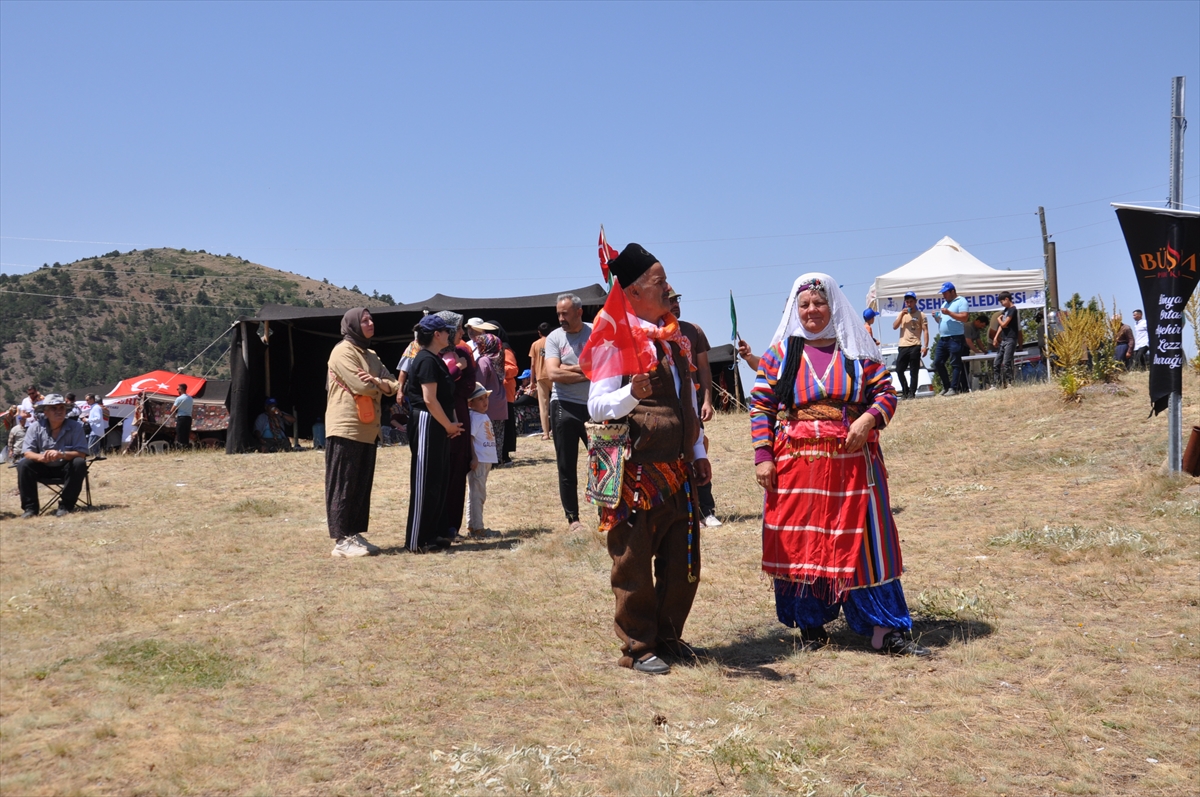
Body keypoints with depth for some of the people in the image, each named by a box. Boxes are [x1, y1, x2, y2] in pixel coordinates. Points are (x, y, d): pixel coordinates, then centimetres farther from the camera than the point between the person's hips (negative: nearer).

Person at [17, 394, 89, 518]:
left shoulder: (75, 426, -11)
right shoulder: (36, 427, -6)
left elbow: (81, 454, -18)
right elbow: (27, 453, -11)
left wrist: (61, 454, -38)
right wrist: (40, 457, -35)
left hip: (66, 468, -2)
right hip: (43, 468, 2)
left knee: (80, 463, -31)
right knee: (23, 464, -24)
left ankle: (66, 506, -23)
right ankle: (30, 508, -16)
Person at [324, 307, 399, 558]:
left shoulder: (371, 355, 19)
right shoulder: (343, 351, -8)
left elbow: (392, 385, 8)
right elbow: (362, 387, -18)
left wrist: (376, 382, -14)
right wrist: (382, 386, 2)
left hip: (367, 430, 8)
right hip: (345, 428, -8)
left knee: (361, 486, 10)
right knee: (343, 486, -5)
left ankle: (354, 534, 17)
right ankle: (341, 540, -2)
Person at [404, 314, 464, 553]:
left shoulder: (434, 359, 16)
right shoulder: (427, 360, -15)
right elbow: (429, 400, -20)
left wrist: (450, 425, 8)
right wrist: (449, 425, -12)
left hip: (438, 426, 10)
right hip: (427, 425, -10)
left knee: (439, 481, 14)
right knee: (425, 482, -5)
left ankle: (435, 534, 22)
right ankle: (417, 540, 2)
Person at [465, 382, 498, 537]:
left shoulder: (484, 416, 15)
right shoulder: (473, 417, -14)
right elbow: (469, 438, -19)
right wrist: (473, 458, -24)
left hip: (486, 460, 10)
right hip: (478, 460, -10)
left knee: (479, 494, 14)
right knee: (476, 494, -6)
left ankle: (472, 525, 22)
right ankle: (476, 527, -4)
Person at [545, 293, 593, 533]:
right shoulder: (554, 338, 1)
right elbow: (554, 373, -12)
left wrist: (571, 368, -14)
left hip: (594, 406, 0)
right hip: (564, 407, 0)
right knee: (567, 468, 5)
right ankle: (572, 518, 14)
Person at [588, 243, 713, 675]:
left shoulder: (677, 338, 14)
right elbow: (596, 406, -15)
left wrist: (699, 454, 17)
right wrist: (632, 393, -33)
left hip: (680, 471, 7)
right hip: (638, 473, -7)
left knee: (682, 563, 12)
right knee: (635, 565, 3)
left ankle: (668, 636, 28)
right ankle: (637, 647, 17)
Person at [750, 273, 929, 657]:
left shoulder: (858, 350, 7)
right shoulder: (780, 352, 6)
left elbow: (886, 391, 7)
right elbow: (761, 406, 4)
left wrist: (870, 418, -14)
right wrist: (763, 456, -5)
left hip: (852, 461, 0)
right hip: (796, 464, 0)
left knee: (863, 540, 0)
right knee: (801, 541, 5)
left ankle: (884, 630, 5)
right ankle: (810, 623, 20)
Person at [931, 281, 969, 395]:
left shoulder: (961, 301, -2)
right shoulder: (945, 303, 23)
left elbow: (964, 318, -13)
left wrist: (949, 313, -16)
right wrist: (936, 317, 6)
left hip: (955, 338, -8)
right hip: (942, 339, 8)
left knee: (955, 364, -6)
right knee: (938, 363, 6)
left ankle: (953, 388, -8)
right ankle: (946, 386, 15)